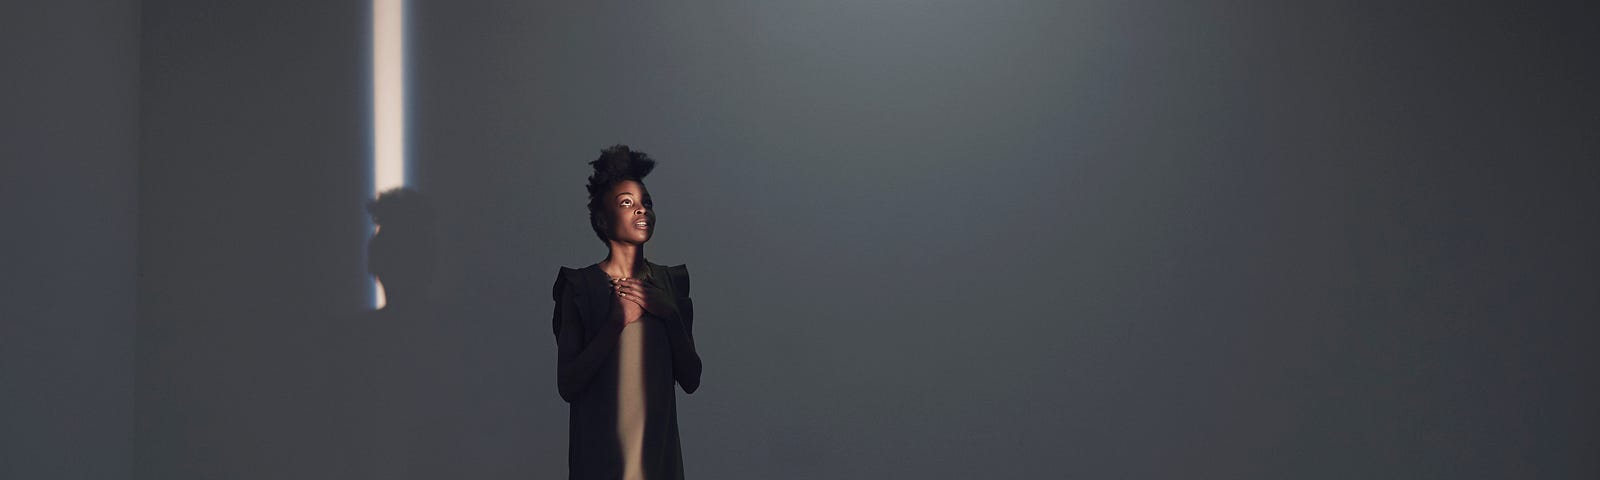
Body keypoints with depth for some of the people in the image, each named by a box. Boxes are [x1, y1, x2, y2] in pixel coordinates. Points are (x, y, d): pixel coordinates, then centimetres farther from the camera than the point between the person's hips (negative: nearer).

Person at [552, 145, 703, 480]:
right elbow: (567, 386, -12)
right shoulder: (580, 286, -6)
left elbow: (691, 381, 2)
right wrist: (616, 322, -18)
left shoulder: (672, 282, 6)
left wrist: (670, 313, -9)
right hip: (601, 452, -4)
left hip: (660, 450, 4)